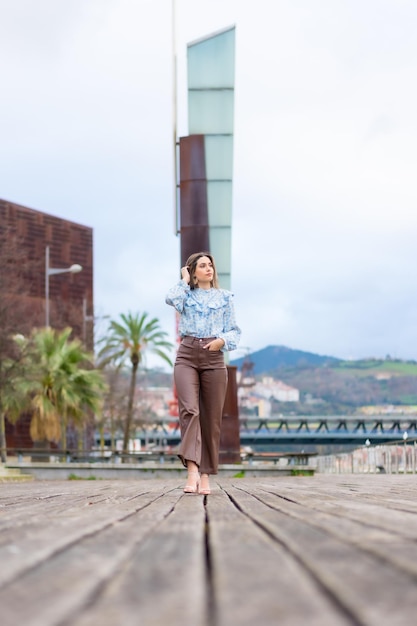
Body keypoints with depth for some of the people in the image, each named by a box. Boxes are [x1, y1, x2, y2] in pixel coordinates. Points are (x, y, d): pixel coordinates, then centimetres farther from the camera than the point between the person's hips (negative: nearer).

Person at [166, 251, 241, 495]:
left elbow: (235, 331, 11)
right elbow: (171, 299, -11)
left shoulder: (225, 297, 14)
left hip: (214, 358, 1)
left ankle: (205, 475, 6)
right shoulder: (187, 295, 13)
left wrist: (223, 340, -10)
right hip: (187, 357, -1)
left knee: (212, 418, 0)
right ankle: (192, 469, -29)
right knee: (189, 409, -20)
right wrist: (185, 281, 4)